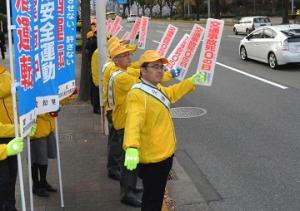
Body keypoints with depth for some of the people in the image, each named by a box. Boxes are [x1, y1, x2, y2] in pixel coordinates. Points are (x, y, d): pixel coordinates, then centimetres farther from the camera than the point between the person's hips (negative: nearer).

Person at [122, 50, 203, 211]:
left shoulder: (156, 89, 7)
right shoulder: (137, 95, -25)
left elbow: (172, 93, 28)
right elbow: (133, 122, -39)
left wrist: (192, 81, 30)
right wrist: (132, 148, -54)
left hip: (165, 154, 10)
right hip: (152, 158, -9)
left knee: (157, 195, 27)